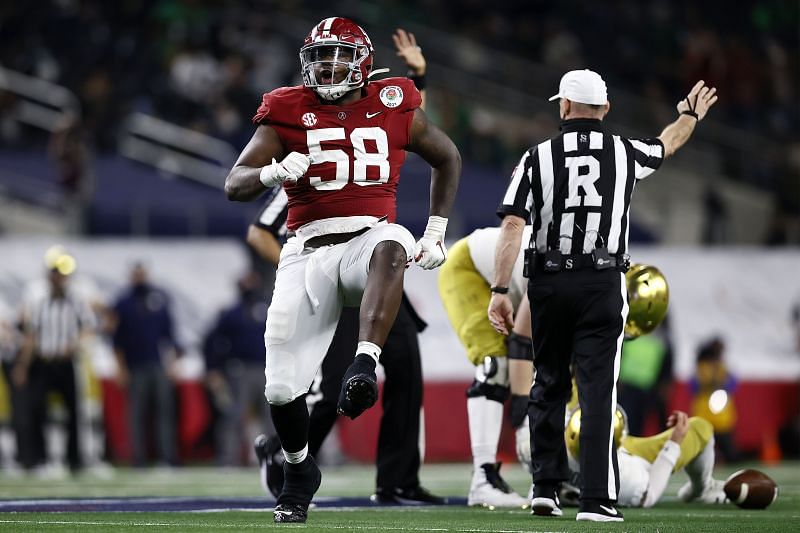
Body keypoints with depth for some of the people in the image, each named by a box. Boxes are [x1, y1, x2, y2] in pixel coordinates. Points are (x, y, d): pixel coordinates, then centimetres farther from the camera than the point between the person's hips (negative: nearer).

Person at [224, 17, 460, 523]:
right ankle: (299, 469, 26)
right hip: (309, 250, 1)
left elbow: (448, 158, 23)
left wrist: (436, 231, 15)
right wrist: (273, 173, -23)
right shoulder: (288, 113, 5)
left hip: (369, 236, -1)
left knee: (391, 249, -41)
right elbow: (235, 185, -1)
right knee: (282, 388, -4)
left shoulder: (394, 109, 7)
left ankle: (365, 366, -50)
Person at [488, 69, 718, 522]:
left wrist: (500, 290, -6)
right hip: (602, 284, -1)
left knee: (549, 386, 15)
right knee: (598, 390, -4)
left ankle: (546, 486, 14)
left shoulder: (538, 158, -1)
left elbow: (513, 225, -9)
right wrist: (690, 116, 48)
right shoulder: (625, 153, 3)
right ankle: (597, 500, -9)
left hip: (549, 283, 1)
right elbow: (667, 145, 26)